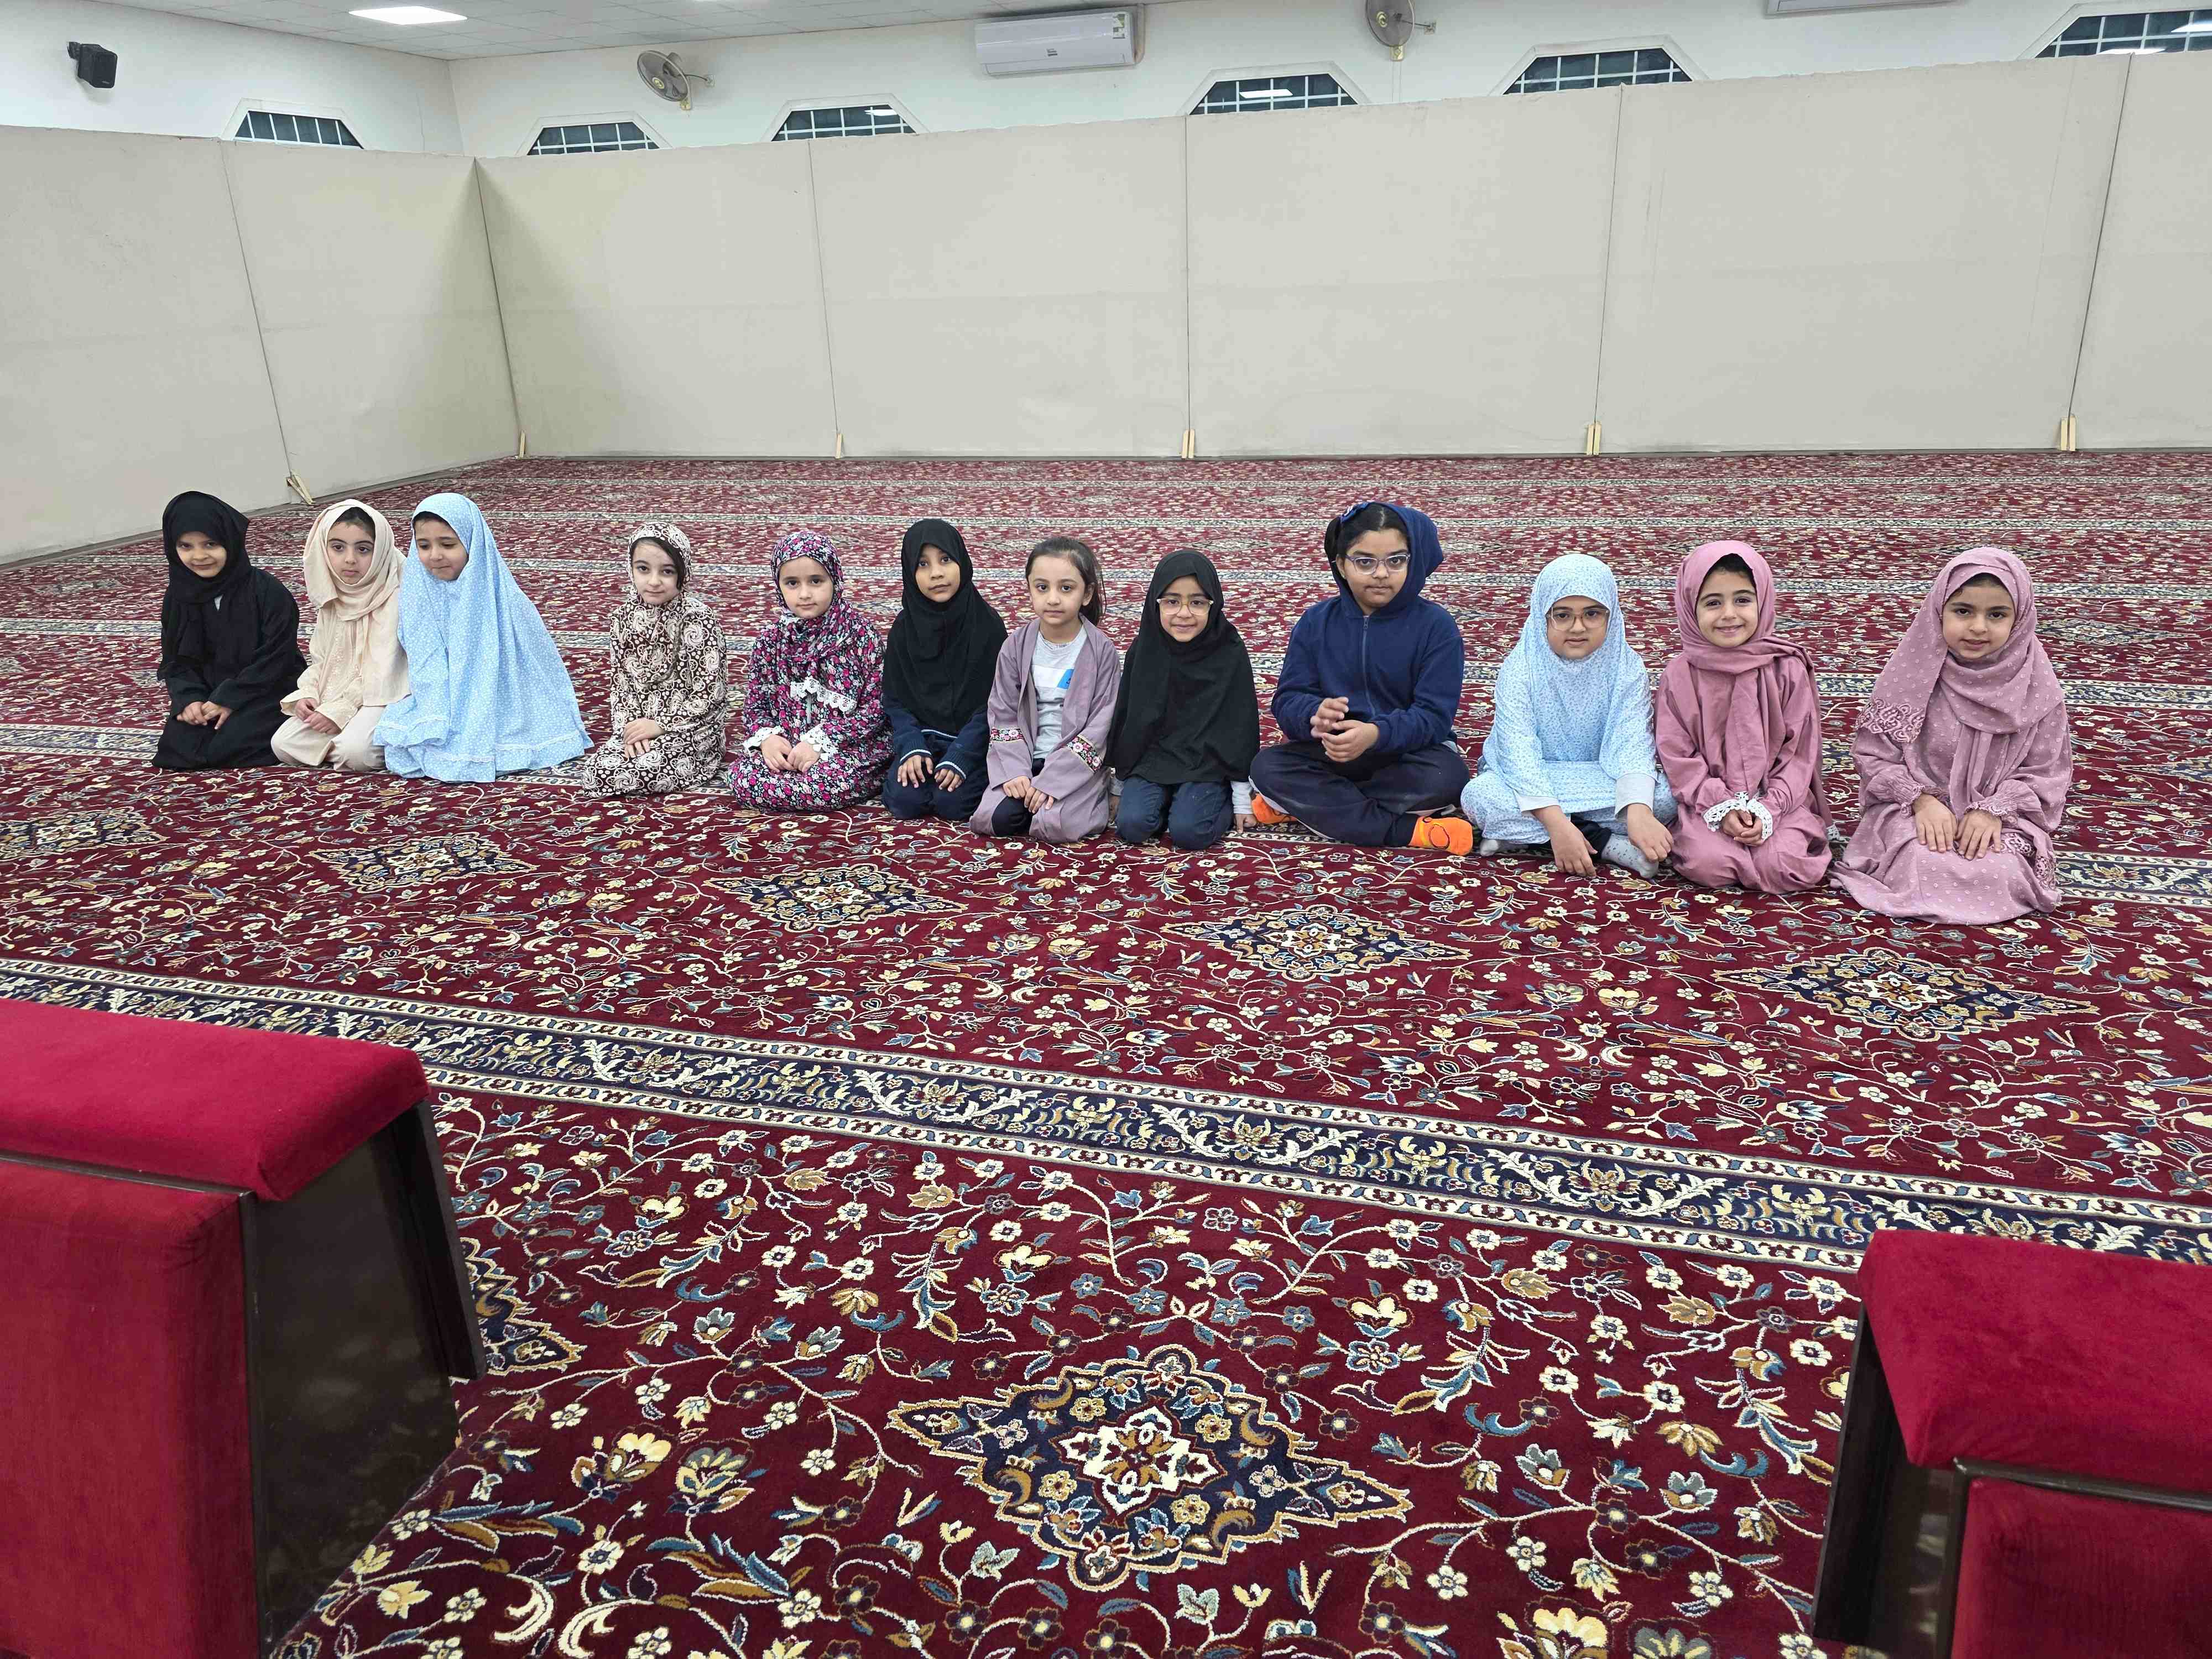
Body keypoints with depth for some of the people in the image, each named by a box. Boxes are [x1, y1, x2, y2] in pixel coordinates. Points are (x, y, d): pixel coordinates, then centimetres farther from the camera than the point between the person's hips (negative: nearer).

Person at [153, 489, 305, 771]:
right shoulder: (179, 596, 2)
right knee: (178, 744, -17)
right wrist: (189, 700, -13)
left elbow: (274, 658, -15)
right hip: (208, 693, 5)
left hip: (266, 692, -4)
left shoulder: (268, 592, -14)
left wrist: (229, 700, -18)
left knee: (232, 741, -27)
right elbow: (176, 660, 7)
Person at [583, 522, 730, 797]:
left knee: (642, 772, -25)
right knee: (597, 770, -11)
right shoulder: (623, 619, -1)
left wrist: (660, 724, -16)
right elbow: (620, 682, 7)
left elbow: (711, 692, -16)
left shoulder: (698, 620, -18)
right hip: (640, 723, 6)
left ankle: (696, 766, 4)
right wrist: (630, 726, -10)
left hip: (691, 726, -5)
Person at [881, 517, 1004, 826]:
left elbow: (994, 701, -10)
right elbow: (895, 699, 0)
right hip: (921, 735, 2)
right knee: (905, 800, -20)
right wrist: (912, 749, -16)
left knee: (952, 803, -24)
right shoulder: (905, 627, -1)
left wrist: (960, 757, -19)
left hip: (972, 738, -2)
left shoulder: (987, 623, -10)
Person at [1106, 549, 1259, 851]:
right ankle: (1166, 801, 7)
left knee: (1187, 831, -24)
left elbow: (1240, 725, -4)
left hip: (1207, 765, -2)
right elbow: (1128, 718, 6)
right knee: (1132, 824, -21)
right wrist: (1119, 786, 8)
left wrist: (1242, 801, -2)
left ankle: (1222, 802, 5)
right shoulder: (1144, 650, -3)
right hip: (1152, 758, 2)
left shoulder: (1231, 653, -9)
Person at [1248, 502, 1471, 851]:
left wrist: (1375, 734, -37)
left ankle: (1307, 804, -23)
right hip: (1332, 751, 2)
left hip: (1407, 751, -2)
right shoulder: (1316, 622, -1)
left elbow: (1434, 716, -17)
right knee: (1266, 766, -25)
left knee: (1446, 775, -34)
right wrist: (1314, 715, -33)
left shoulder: (1436, 625, -9)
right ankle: (1408, 830, -29)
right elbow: (1288, 700, -7)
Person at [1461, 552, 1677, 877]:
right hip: (1534, 784, -1)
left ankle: (1523, 833, -23)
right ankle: (1604, 842, -25)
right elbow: (1518, 749, -23)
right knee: (1479, 795, -31)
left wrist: (1638, 811, -40)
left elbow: (1632, 742, -19)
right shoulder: (1520, 668, -14)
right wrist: (1555, 821, -37)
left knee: (1664, 796, -26)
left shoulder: (1627, 669, -8)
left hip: (1600, 781, 1)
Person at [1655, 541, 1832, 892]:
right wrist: (1721, 807, -15)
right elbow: (1677, 753, -4)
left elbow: (1799, 751, -1)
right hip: (1709, 801, 0)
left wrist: (1768, 810, -14)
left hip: (1778, 800, 0)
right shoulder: (1679, 674, -3)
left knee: (1782, 866, -26)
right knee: (1707, 862, -28)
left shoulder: (1788, 669, -2)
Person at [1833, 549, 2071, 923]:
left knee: (2001, 876, -25)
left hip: (2001, 816, 2)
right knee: (1925, 871, -29)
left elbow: (2044, 772, 0)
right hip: (1915, 808, -1)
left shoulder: (2033, 683, -6)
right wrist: (1921, 799, -18)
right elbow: (1874, 755, -4)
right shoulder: (1913, 669, -8)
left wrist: (1994, 809, -16)